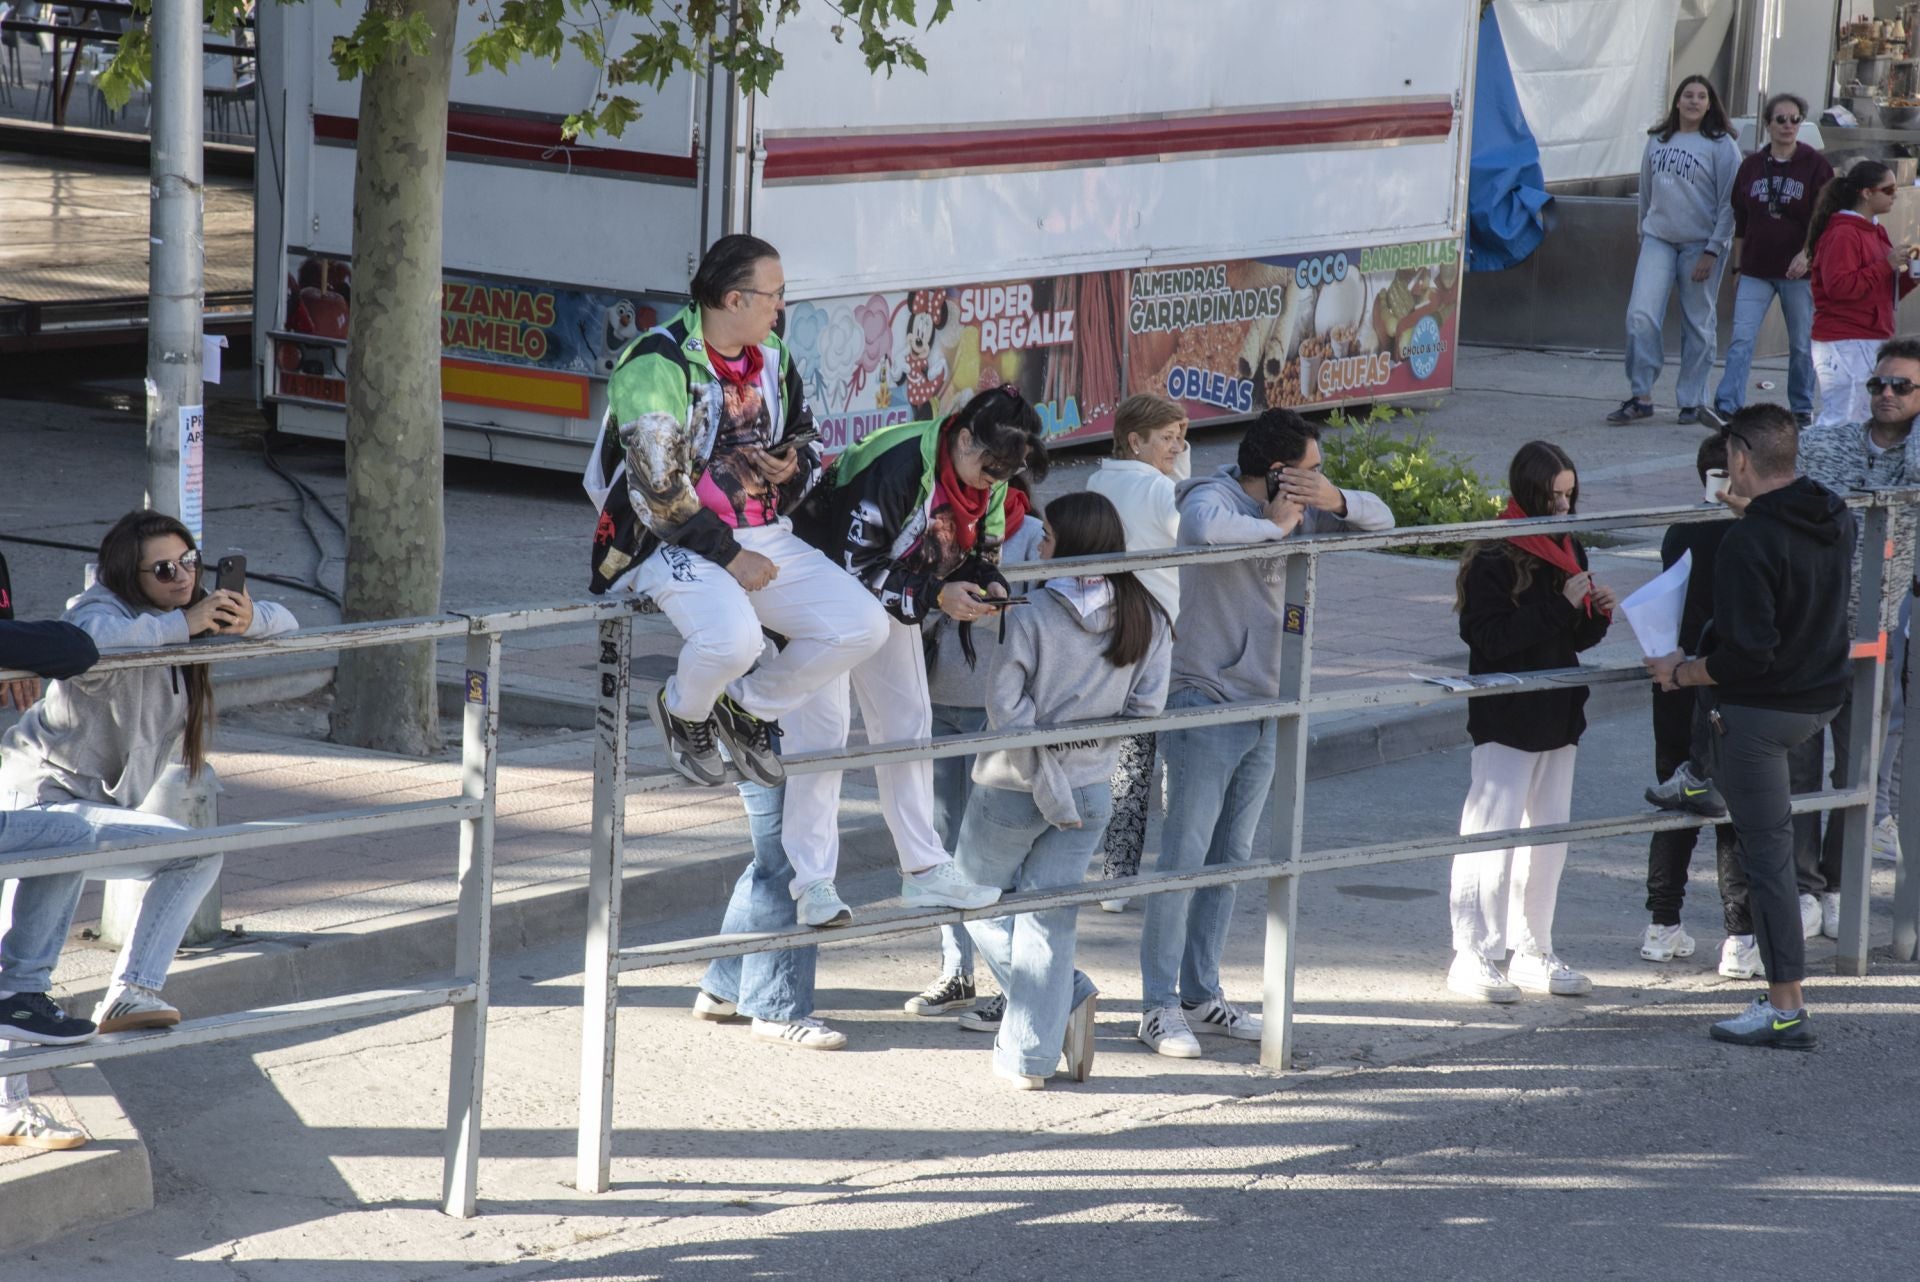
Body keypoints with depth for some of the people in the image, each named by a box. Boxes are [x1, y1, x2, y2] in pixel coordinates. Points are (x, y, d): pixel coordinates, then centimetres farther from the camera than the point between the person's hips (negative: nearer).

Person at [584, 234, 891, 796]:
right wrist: (727, 555, -19)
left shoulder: (771, 356, 11)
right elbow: (657, 488, -19)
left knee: (862, 627, -10)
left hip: (766, 537, 7)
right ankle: (684, 712, 2)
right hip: (675, 542, -7)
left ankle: (750, 706, 14)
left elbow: (805, 440, 25)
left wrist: (792, 466, -1)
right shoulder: (656, 364, -14)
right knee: (733, 637, -36)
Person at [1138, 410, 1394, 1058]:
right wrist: (1275, 526, -25)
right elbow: (1204, 531, -41)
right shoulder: (1214, 499, -16)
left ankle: (1202, 993, 22)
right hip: (1206, 704, -8)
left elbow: (1380, 518, 13)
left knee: (1231, 858, 13)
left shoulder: (1294, 507, 7)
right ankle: (1159, 1007, -2)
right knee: (1184, 856, -6)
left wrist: (1334, 501, -9)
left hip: (1262, 707, 8)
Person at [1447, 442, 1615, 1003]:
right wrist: (1561, 604, -23)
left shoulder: (1568, 549, 11)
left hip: (1557, 716, 8)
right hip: (1506, 720, -8)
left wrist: (1597, 613, -4)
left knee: (1550, 835, 12)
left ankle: (1533, 952, 21)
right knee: (1492, 834, -5)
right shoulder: (1493, 557, -13)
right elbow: (1491, 637, -22)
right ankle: (1474, 958, 1)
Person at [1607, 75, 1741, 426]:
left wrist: (1713, 251, -11)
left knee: (1697, 325, 3)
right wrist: (1643, 235, 17)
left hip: (1700, 245, -3)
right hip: (1658, 239, 3)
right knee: (1640, 315, -10)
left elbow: (1729, 203, -5)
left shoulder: (1721, 146, -3)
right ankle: (1640, 395, -3)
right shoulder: (1657, 140, 10)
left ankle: (1692, 401, 12)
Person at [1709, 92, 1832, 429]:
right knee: (1741, 340, -9)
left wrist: (1806, 254, -19)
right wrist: (1738, 268, 13)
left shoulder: (1815, 165, -2)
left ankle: (1803, 410, 19)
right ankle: (1727, 408, -16)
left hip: (1798, 271, -3)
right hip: (1756, 270, 3)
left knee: (1801, 344, 7)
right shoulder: (1751, 166, 8)